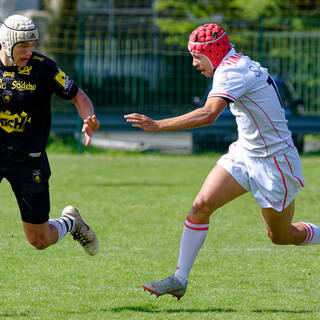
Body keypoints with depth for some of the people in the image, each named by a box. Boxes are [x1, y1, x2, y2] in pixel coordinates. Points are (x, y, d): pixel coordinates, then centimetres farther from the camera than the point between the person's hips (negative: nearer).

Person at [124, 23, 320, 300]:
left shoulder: (230, 70, -23)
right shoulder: (244, 65, 5)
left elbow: (208, 114, -39)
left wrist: (157, 125, -40)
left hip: (274, 162, -8)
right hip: (244, 153, 8)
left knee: (280, 236, 8)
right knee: (202, 204, -9)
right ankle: (179, 279, -8)